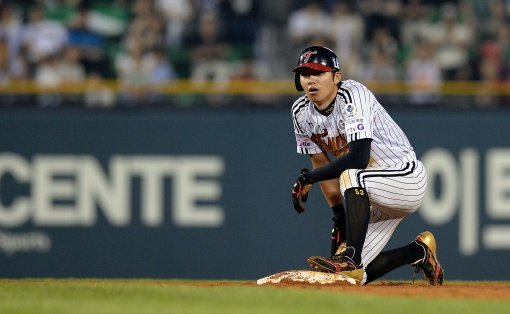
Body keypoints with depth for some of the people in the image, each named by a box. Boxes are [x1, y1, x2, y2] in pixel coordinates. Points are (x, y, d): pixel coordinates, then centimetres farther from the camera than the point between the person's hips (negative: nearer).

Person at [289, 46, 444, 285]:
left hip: (408, 180, -8)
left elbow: (359, 158, -33)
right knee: (357, 276, -1)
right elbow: (321, 162, 6)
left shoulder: (353, 96, -24)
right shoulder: (301, 112, -3)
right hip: (372, 196, 8)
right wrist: (339, 214, -3)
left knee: (351, 175, -38)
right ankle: (419, 252, 23)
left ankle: (351, 258, -37)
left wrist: (307, 178, -26)